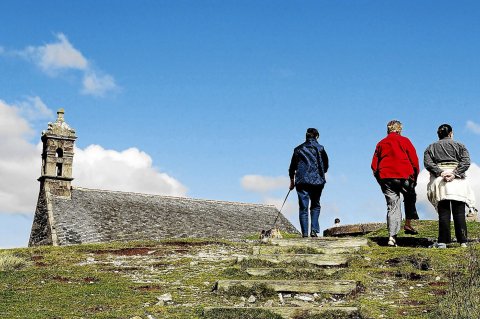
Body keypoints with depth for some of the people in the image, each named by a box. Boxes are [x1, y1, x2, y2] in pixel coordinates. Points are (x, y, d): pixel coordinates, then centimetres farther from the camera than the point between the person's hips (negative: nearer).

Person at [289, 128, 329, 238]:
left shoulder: (298, 149, 9)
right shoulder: (320, 148, 4)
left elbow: (292, 167, 12)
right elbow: (326, 166, 8)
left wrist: (292, 181, 22)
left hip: (301, 181, 1)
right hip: (317, 181, 0)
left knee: (303, 207, 3)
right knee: (315, 206, 14)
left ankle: (305, 233, -3)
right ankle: (314, 230, 0)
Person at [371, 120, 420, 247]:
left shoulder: (381, 144, 13)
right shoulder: (404, 141, 3)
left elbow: (374, 165, 12)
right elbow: (414, 160, -1)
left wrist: (380, 180, 18)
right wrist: (415, 176, 7)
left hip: (385, 178, 3)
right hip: (404, 176, -3)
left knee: (392, 207, 2)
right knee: (410, 198, 23)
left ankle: (392, 236, -7)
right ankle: (408, 224, 16)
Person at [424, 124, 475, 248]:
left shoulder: (431, 148, 15)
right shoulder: (459, 146, 12)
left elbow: (427, 163, -2)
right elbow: (466, 162, -3)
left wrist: (440, 172, -10)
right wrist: (455, 174, -11)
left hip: (439, 181, 1)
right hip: (457, 181, 0)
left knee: (443, 213, -1)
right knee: (459, 213, 2)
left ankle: (443, 242, -5)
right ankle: (463, 241, 2)